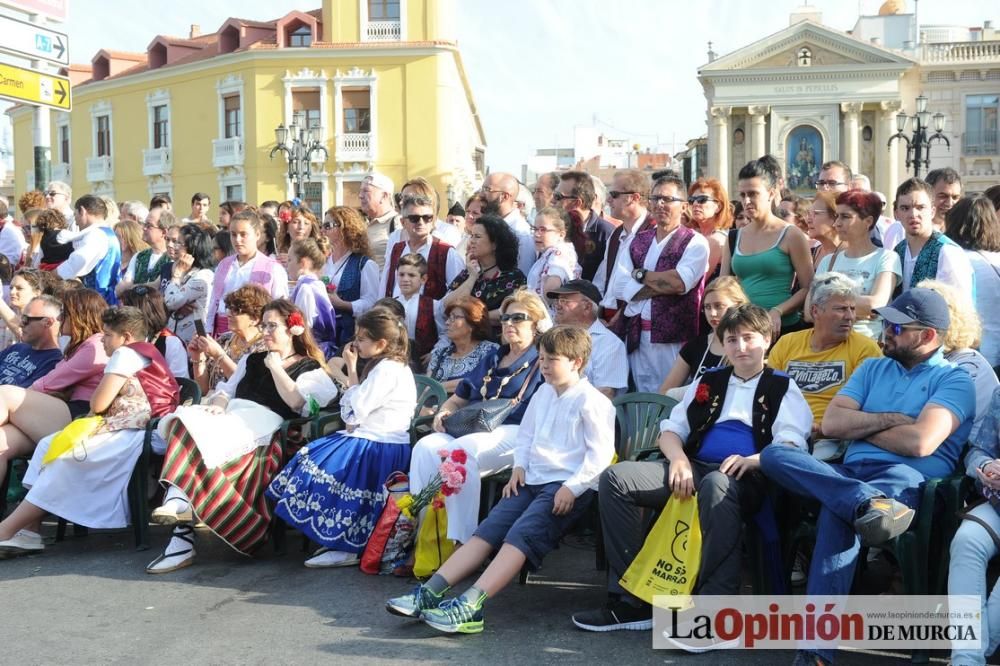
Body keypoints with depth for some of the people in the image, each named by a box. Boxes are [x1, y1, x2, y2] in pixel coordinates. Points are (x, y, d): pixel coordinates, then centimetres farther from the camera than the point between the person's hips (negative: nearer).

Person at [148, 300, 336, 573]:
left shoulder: (311, 369, 13)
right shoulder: (251, 360, 33)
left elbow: (297, 402, -5)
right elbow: (226, 389, 24)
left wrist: (275, 367, 2)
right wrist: (218, 403, 1)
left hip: (263, 422, -6)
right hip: (231, 415, 6)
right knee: (185, 420, -28)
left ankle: (179, 501, -35)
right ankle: (179, 505, -38)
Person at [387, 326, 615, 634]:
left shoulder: (591, 401, -6)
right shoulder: (543, 393, 17)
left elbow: (600, 453, -9)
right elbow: (526, 434, 28)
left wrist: (572, 488, -17)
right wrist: (520, 466, 11)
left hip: (569, 486, -7)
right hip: (533, 480, 7)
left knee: (519, 536, -27)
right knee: (486, 531, -11)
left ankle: (469, 607, -42)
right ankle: (429, 593, -22)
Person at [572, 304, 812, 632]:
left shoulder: (782, 388, 12)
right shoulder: (708, 381, 25)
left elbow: (791, 445, -3)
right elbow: (671, 429, 20)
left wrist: (752, 460, -23)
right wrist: (679, 459, -3)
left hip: (746, 478, -5)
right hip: (694, 469, 5)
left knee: (716, 484, -42)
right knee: (616, 478, -16)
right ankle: (631, 601, -15)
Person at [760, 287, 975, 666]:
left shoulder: (953, 380, 7)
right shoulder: (873, 368, 25)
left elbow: (919, 442, -11)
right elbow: (831, 424, 12)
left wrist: (860, 428, 3)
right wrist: (888, 419, 0)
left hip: (906, 481, -6)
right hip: (850, 474, 6)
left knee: (838, 510, -39)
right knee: (773, 456, -21)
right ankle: (866, 503, -43)